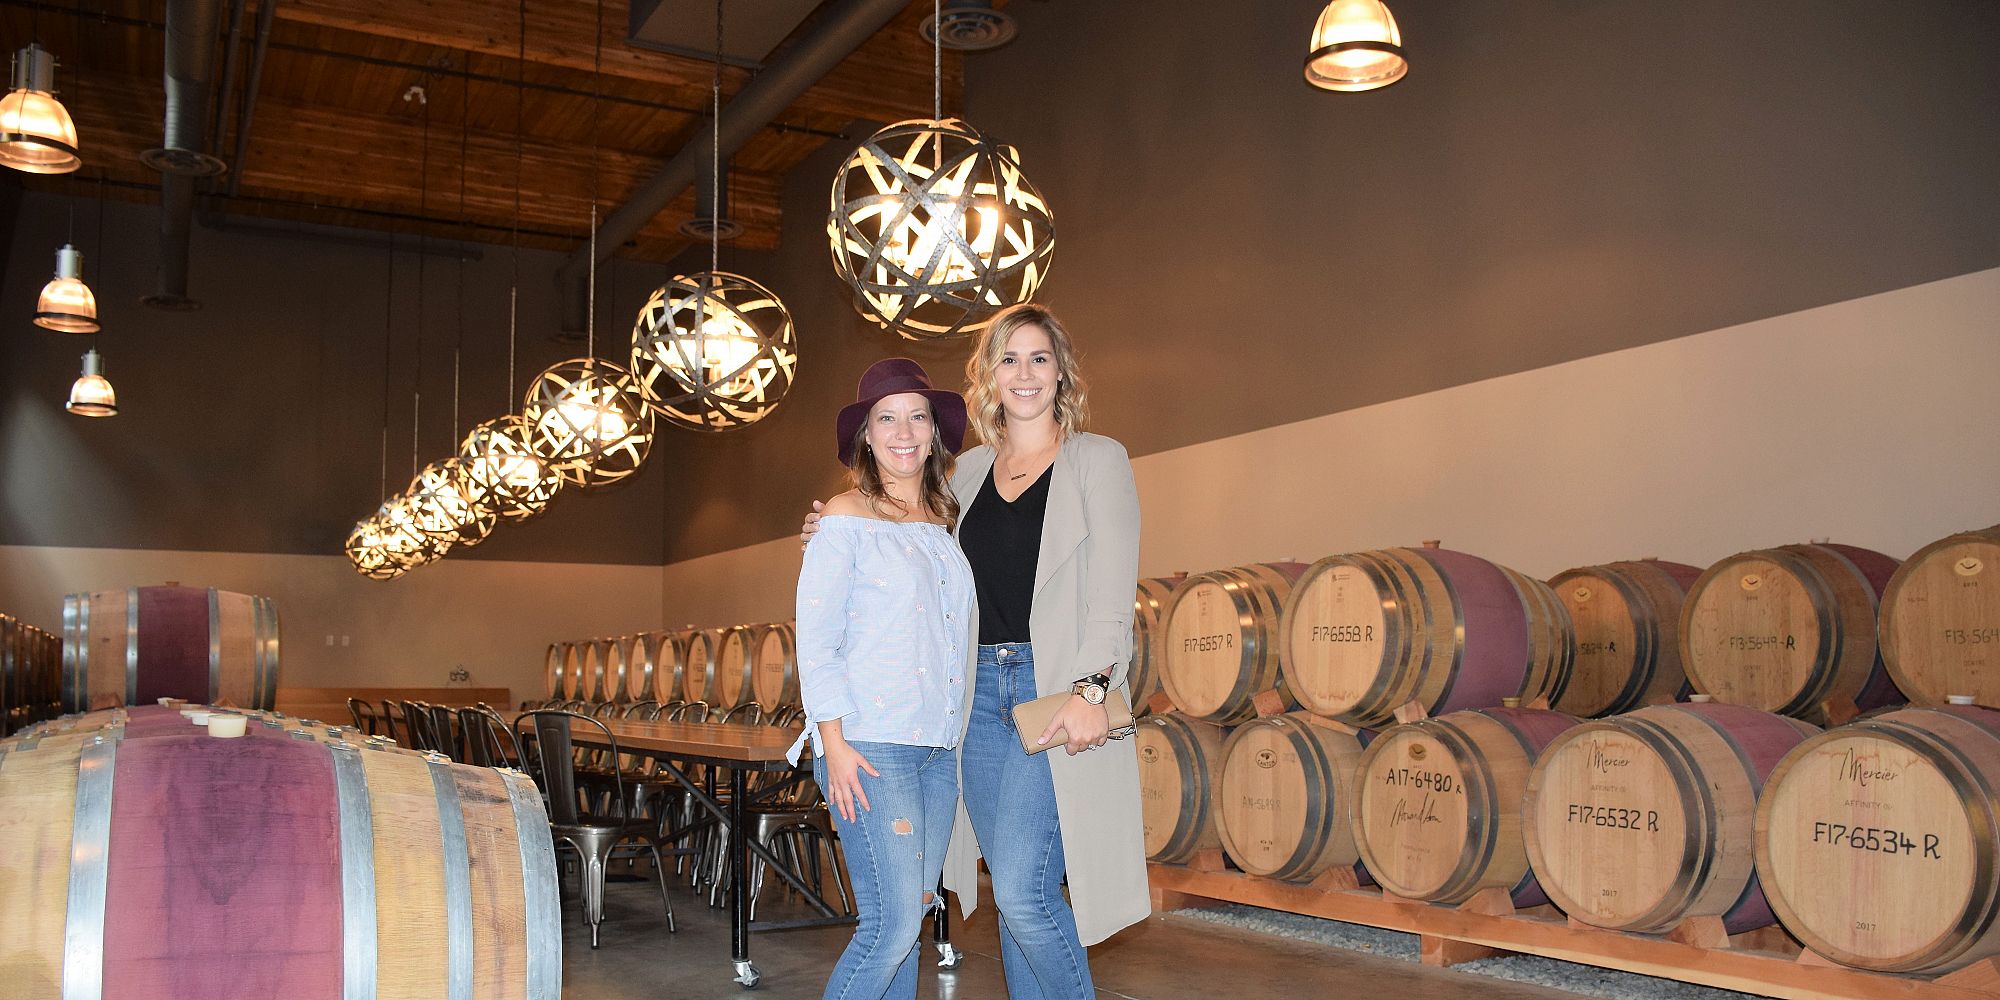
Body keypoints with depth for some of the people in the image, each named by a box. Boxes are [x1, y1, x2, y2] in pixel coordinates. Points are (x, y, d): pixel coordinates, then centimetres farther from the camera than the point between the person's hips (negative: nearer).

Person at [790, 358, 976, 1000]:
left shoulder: (942, 522, 15)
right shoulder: (848, 516, -3)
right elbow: (815, 637, -7)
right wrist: (834, 741, -13)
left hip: (939, 747, 6)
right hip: (870, 743, -6)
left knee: (909, 917, 9)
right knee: (892, 923, -11)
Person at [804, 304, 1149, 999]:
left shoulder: (1097, 459, 2)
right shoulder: (969, 470, 15)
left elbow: (1113, 591, -6)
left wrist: (1089, 689, -19)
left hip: (1058, 693, -5)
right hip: (980, 693, 5)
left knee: (1022, 889, -13)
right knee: (1014, 892, 9)